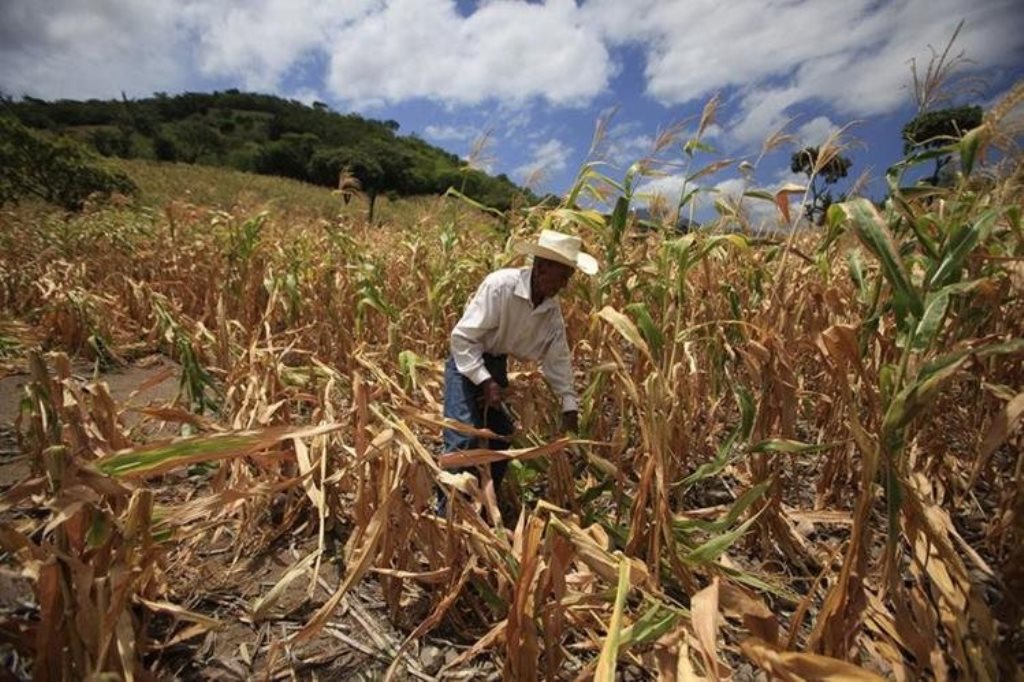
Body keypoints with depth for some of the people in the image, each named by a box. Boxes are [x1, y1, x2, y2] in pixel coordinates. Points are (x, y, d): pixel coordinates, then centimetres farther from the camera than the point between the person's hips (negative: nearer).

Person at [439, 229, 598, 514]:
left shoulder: (552, 309, -6)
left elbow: (558, 359, 1)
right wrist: (484, 381, -27)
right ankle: (446, 511, 3)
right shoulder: (500, 285, -27)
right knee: (464, 440, -14)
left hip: (497, 364, 7)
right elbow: (462, 336, -25)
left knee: (502, 437, 11)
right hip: (467, 362, -7)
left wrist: (570, 405, -3)